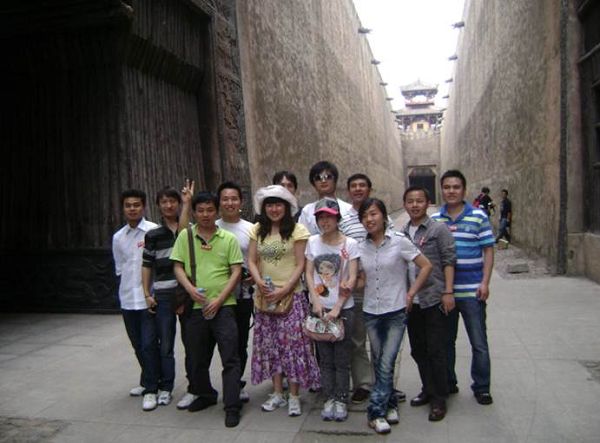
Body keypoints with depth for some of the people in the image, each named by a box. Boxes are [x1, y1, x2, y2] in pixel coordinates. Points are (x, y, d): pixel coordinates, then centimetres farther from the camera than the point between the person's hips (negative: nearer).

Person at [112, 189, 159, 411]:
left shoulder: (154, 231, -8)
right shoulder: (118, 237, 9)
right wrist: (129, 287, 12)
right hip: (128, 299, 5)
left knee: (149, 344, -4)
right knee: (138, 345, 16)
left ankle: (150, 389, 7)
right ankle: (148, 381, 33)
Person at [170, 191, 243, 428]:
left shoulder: (229, 238, 1)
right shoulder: (185, 236, 5)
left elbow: (236, 271, -2)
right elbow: (178, 267, 4)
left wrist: (219, 299, -12)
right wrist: (190, 288, -14)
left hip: (223, 306, -2)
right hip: (195, 307, 3)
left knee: (230, 357, -3)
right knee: (197, 357, 16)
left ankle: (232, 406, 6)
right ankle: (205, 394, 37)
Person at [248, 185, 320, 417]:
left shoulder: (297, 230, -5)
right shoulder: (257, 230, 8)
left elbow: (300, 265, -8)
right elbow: (252, 261, 5)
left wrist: (284, 289, -16)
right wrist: (259, 281, -14)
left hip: (291, 295, -4)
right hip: (265, 297, 4)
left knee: (292, 344, -2)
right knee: (270, 344, 9)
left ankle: (294, 396, 10)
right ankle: (277, 393, 22)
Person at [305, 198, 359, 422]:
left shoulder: (350, 244, -5)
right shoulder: (312, 242, 3)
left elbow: (352, 278, -8)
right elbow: (309, 274, 5)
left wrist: (337, 308, -13)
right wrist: (315, 301, -9)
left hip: (343, 308, -2)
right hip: (320, 307, 2)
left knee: (342, 359, 4)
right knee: (325, 358, 9)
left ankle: (341, 399, 17)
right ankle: (329, 399, 21)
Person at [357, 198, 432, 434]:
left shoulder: (399, 242, -9)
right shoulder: (361, 248, 3)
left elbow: (426, 266, -5)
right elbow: (363, 279, 9)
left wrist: (410, 293, -8)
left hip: (396, 311, -4)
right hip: (371, 312, 4)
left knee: (386, 363, -7)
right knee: (379, 363, 13)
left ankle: (376, 411, 5)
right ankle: (390, 404, 30)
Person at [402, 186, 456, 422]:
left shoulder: (439, 229, -5)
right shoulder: (401, 233, 10)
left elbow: (449, 261, -8)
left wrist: (448, 292, -14)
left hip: (434, 299, -5)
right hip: (410, 301, 5)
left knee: (436, 350, 0)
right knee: (418, 350, 14)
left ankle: (439, 398, 13)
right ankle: (428, 389, 30)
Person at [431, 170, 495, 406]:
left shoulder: (478, 217, -3)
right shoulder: (434, 219, 5)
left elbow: (488, 250, -2)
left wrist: (485, 283, -9)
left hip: (471, 291, -3)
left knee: (479, 342, 5)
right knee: (445, 340, 15)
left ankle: (481, 387, 20)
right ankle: (447, 383, 30)